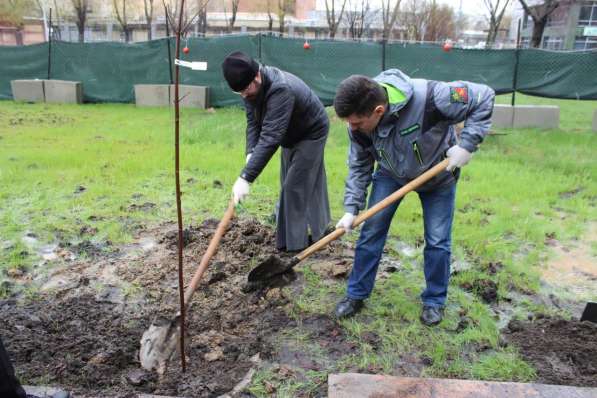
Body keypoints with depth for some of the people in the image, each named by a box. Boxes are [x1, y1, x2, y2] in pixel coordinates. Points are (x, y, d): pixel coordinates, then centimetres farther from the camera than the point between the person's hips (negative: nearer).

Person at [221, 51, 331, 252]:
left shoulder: (280, 89, -43)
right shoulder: (250, 85, -17)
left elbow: (270, 138, -49)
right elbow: (253, 122, -14)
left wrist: (245, 177, -53)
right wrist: (251, 153, -31)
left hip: (311, 133, -8)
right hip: (292, 134, 8)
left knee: (294, 186, -8)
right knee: (310, 180, 22)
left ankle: (293, 243, 5)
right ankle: (319, 225, 41)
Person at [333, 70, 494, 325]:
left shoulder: (428, 97, -41)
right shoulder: (359, 123, -25)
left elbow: (483, 97, -28)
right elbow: (359, 166, -11)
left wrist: (467, 144, -33)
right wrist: (351, 209, -16)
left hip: (438, 174, -2)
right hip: (390, 175, 3)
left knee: (437, 240, 1)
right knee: (371, 232, 0)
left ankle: (434, 300, 24)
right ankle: (356, 295, 17)